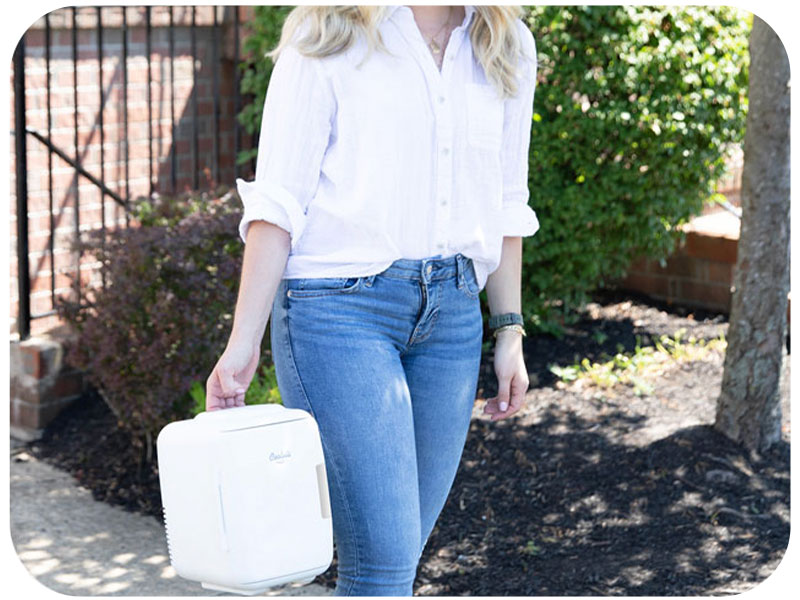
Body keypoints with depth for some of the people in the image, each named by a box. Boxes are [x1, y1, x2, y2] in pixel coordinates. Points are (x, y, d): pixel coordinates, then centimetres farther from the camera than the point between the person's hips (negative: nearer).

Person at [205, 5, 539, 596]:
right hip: (339, 304, -5)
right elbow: (277, 201, -6)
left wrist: (509, 330, 16)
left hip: (452, 309, 5)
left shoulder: (505, 49, 13)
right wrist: (243, 342, -12)